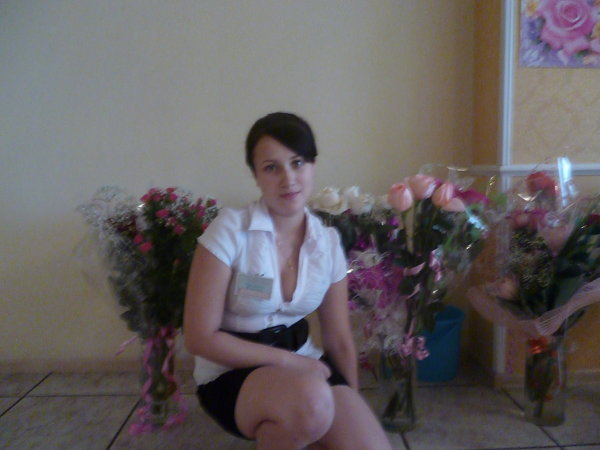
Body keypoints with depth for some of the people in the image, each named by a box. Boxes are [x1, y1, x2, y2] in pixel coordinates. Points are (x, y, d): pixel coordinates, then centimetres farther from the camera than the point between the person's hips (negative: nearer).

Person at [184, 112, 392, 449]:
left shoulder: (328, 242, -2)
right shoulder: (230, 230, -16)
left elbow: (340, 342, 6)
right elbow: (200, 337, -15)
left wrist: (353, 412, 5)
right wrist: (288, 360, -16)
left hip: (302, 363, 4)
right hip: (232, 372, -4)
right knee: (312, 399, -34)